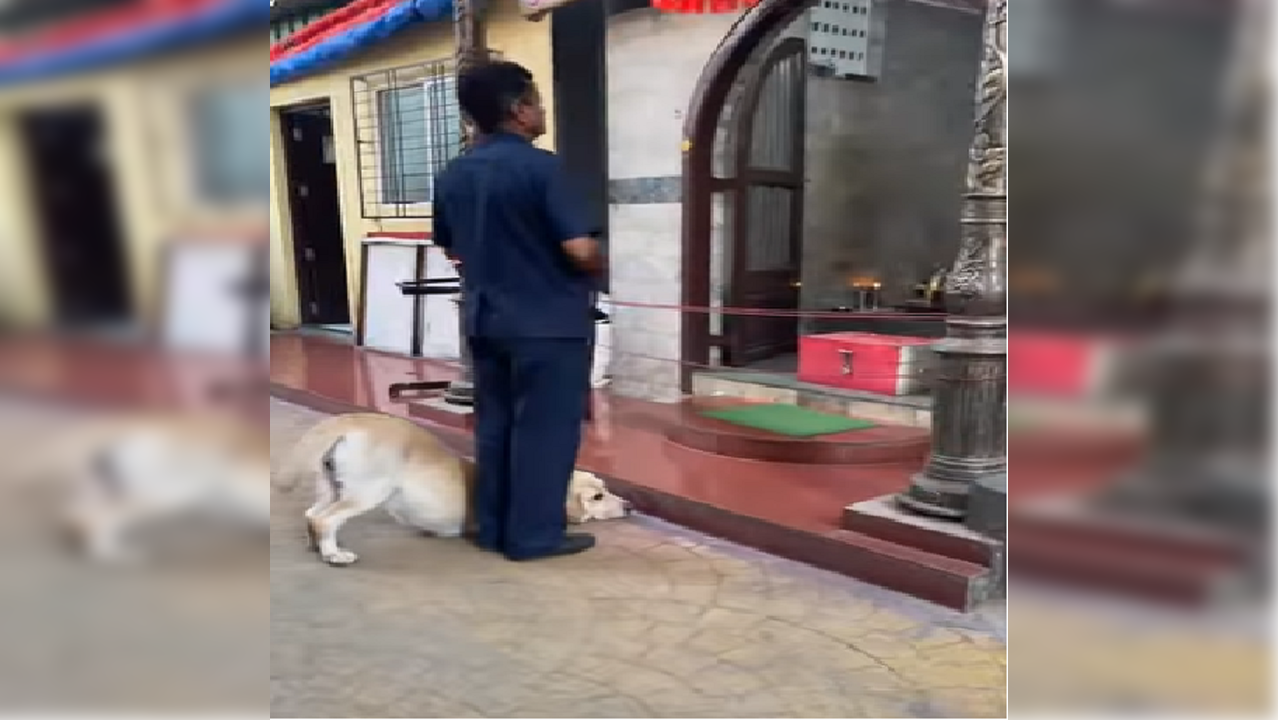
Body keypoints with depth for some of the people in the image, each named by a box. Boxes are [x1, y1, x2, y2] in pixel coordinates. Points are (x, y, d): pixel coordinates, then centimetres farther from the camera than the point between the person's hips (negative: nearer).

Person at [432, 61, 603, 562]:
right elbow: (579, 249, -20)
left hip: (484, 319, 7)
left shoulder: (452, 176, 6)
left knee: (494, 424, 14)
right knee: (544, 428, 3)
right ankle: (534, 534, 10)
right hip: (547, 321, -7)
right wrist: (598, 266, 1)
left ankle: (493, 528, 22)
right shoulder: (540, 166, -16)